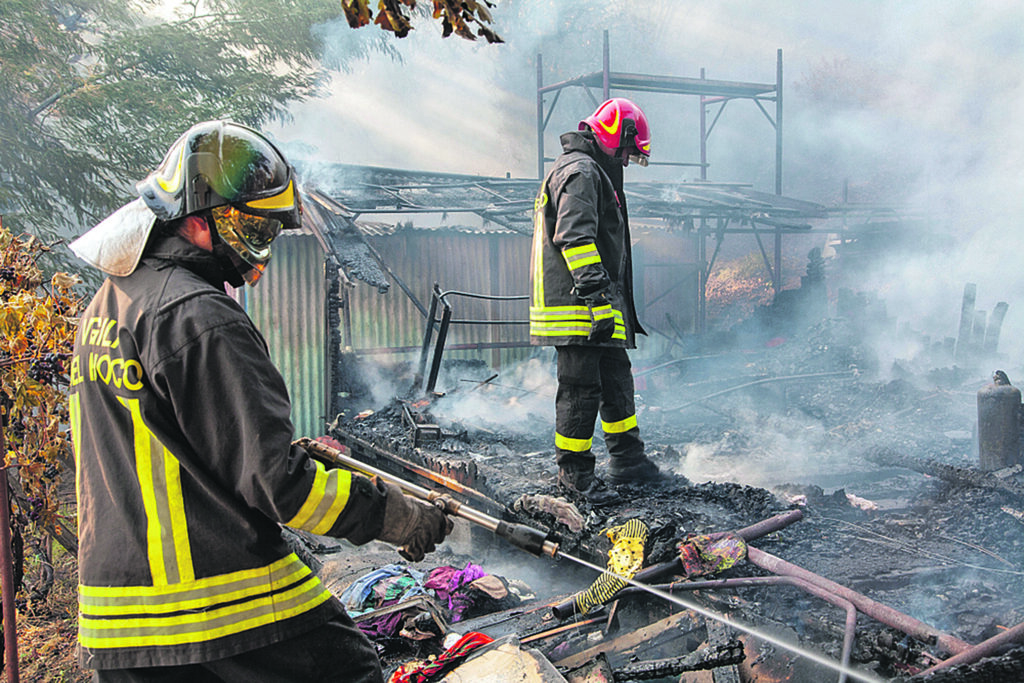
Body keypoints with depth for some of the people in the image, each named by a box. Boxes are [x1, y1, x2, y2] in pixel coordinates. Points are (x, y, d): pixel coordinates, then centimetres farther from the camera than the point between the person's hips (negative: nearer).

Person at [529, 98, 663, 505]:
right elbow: (575, 239, -24)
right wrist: (598, 300, -28)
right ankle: (574, 472, 8)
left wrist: (610, 303, 33)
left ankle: (627, 459, 27)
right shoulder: (580, 172, -12)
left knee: (617, 379, 16)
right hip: (578, 308, -11)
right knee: (582, 388, -4)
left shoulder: (591, 172, 24)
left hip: (598, 307, 11)